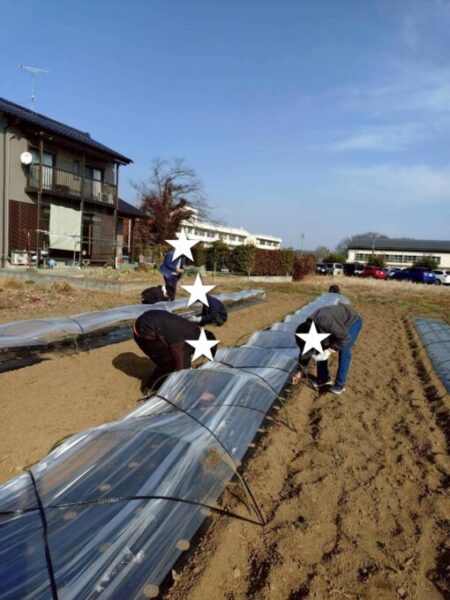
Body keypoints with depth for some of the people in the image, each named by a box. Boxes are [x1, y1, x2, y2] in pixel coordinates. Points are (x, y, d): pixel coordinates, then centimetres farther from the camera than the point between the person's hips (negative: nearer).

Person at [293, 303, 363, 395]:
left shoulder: (326, 322, -42)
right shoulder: (308, 327, -17)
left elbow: (345, 338, -31)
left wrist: (330, 350, -32)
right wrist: (300, 371, 0)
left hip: (352, 321, -6)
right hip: (339, 323, 7)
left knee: (344, 351, -17)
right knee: (321, 349, -1)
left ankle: (340, 384, -3)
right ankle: (324, 378, 15)